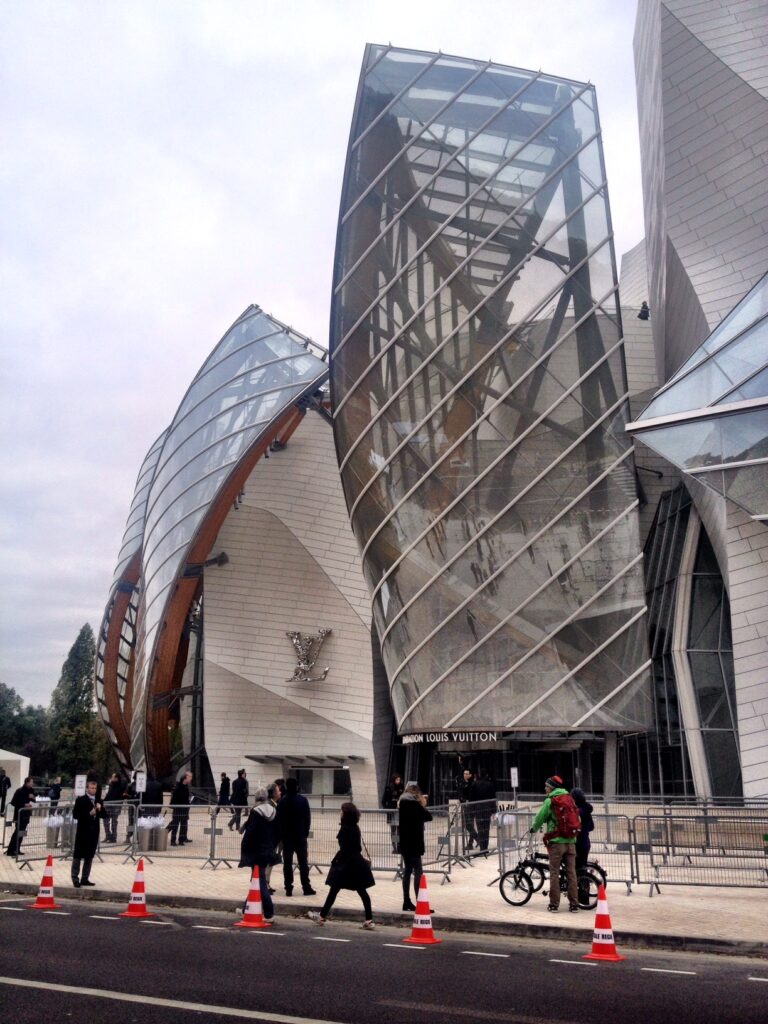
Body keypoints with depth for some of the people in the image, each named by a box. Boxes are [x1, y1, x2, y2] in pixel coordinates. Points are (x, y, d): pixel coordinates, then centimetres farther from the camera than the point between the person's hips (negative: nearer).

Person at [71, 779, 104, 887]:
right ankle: (75, 878, 5)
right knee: (78, 855, 0)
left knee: (90, 856, 9)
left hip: (94, 832, 5)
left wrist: (100, 809, -8)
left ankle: (85, 879, 16)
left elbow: (103, 815, 12)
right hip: (83, 831, -5)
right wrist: (89, 814, -19)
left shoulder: (98, 801, 10)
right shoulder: (80, 800, -6)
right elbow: (75, 815, -13)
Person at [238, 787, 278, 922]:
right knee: (259, 880, 18)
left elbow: (250, 833, -18)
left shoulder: (255, 812, -15)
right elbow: (277, 834, 9)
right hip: (268, 852, 7)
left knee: (260, 882, -1)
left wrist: (244, 851, -11)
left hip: (256, 852, -7)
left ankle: (269, 913, -3)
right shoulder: (273, 812, 4)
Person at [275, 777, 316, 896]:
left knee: (287, 863, 5)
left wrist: (280, 835, 5)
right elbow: (308, 818, -3)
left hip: (286, 836, 1)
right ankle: (306, 888, 6)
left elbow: (279, 820, -2)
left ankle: (288, 888, 4)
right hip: (300, 835, -1)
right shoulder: (303, 800, -4)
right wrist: (306, 832, 8)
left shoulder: (282, 801, -3)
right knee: (303, 862, 6)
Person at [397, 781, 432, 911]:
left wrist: (420, 805, 11)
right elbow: (428, 817, -15)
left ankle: (407, 902, 16)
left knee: (407, 871, 13)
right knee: (418, 872, -7)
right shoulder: (413, 803, -17)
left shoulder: (403, 802, 9)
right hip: (413, 842, -9)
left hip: (405, 842, 9)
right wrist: (423, 805, -2)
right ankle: (419, 903, -10)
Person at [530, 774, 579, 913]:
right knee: (571, 873, 8)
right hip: (571, 841, 4)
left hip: (556, 841, -4)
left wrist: (534, 829, 18)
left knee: (554, 873, 3)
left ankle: (554, 904, 5)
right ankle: (574, 904, 9)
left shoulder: (550, 801, -5)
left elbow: (540, 817, 0)